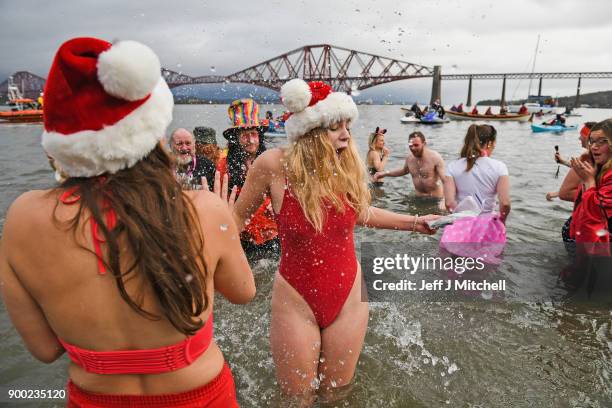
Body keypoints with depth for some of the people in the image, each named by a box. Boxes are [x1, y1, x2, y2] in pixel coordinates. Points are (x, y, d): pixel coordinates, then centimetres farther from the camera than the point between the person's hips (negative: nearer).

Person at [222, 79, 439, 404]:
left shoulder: (348, 164, -7)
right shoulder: (275, 165, -17)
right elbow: (238, 216, -4)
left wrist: (413, 222, 14)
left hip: (349, 297, 3)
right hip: (296, 301, -3)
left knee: (336, 393, 21)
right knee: (298, 398, 16)